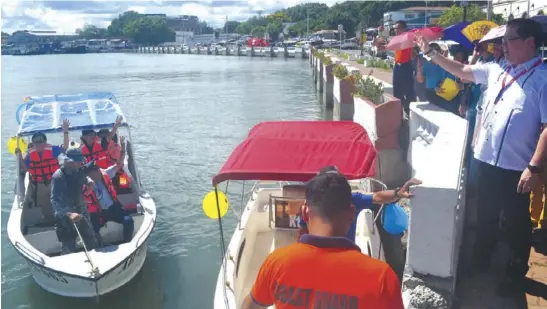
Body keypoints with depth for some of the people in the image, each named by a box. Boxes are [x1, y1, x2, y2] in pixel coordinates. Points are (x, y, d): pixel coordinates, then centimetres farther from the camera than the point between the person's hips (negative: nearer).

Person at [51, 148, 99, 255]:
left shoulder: (79, 171, -1)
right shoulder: (58, 177, -20)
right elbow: (54, 200, -29)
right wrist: (69, 214, -42)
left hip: (81, 213, 6)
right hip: (65, 218, -6)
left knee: (93, 244, 17)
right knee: (68, 250, 3)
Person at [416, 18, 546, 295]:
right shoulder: (496, 70, 5)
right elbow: (462, 71, 16)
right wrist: (430, 53, 10)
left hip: (516, 167, -6)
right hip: (486, 159, 6)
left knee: (516, 223, 12)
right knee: (485, 214, 23)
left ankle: (515, 274, 31)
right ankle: (481, 260, 44)